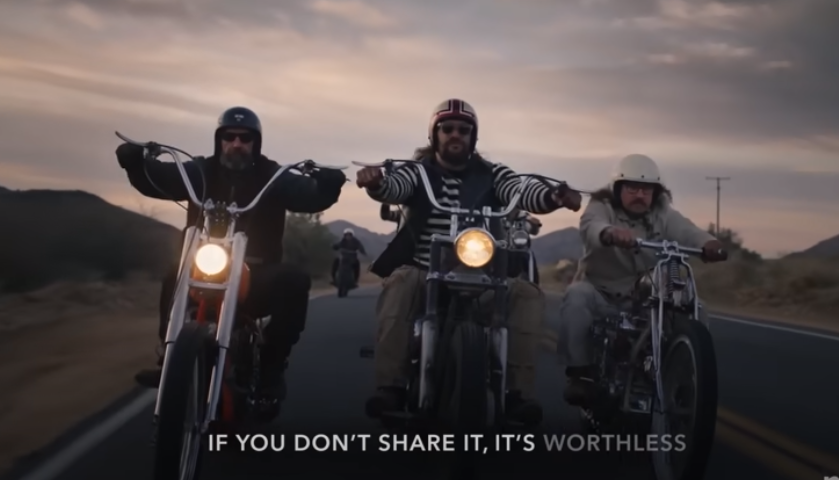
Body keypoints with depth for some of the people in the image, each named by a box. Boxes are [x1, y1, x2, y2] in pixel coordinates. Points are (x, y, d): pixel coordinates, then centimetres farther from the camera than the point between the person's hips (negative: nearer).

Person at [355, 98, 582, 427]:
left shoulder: (491, 175, 8)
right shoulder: (418, 171, 7)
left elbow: (523, 193, -11)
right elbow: (394, 187, -16)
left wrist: (553, 196, -35)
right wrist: (375, 182, -41)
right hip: (425, 275, -1)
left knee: (528, 294, -22)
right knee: (401, 281, -33)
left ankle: (519, 390, -19)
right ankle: (389, 385, -31)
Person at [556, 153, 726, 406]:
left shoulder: (663, 215, 3)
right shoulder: (601, 207, -6)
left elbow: (686, 231, -19)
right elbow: (591, 226, -32)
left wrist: (709, 243, -44)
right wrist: (611, 233, -57)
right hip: (601, 295, -3)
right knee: (577, 295, -33)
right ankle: (581, 371, -23)